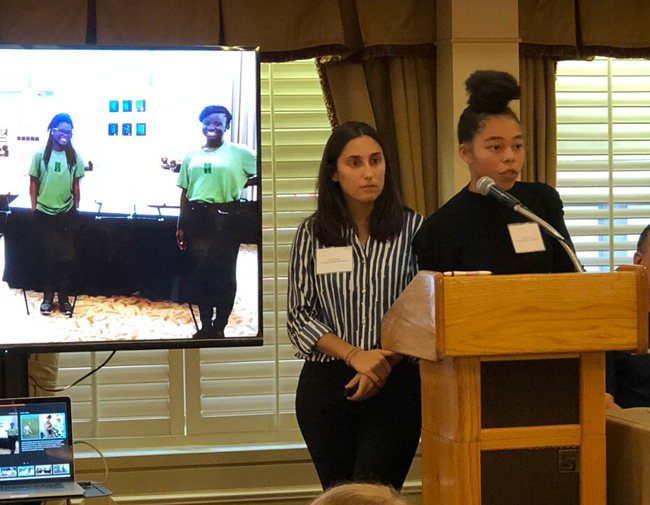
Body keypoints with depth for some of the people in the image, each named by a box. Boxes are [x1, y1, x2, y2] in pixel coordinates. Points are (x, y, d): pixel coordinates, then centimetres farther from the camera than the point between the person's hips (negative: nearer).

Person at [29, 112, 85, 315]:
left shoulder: (74, 156, -1)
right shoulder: (40, 154, -6)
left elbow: (76, 186, 5)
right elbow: (33, 183, 0)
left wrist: (76, 208, 5)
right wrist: (34, 207, -1)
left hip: (66, 214, 1)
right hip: (44, 214, -1)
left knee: (66, 256, 5)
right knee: (45, 256, 6)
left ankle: (64, 297, 17)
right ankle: (48, 296, 18)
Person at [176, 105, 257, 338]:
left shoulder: (239, 153, -1)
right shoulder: (192, 156, 11)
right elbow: (185, 192, 13)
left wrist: (242, 184, -6)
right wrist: (180, 225, 10)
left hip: (224, 217, -4)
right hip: (196, 217, 4)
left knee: (224, 272, 1)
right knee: (200, 271, 9)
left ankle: (219, 327, 9)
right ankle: (205, 325, 19)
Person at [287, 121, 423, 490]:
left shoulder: (414, 228, 0)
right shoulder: (313, 234, 4)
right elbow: (299, 315, 2)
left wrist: (385, 363, -12)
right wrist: (355, 355, -11)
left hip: (395, 385, -2)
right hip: (326, 386, 2)